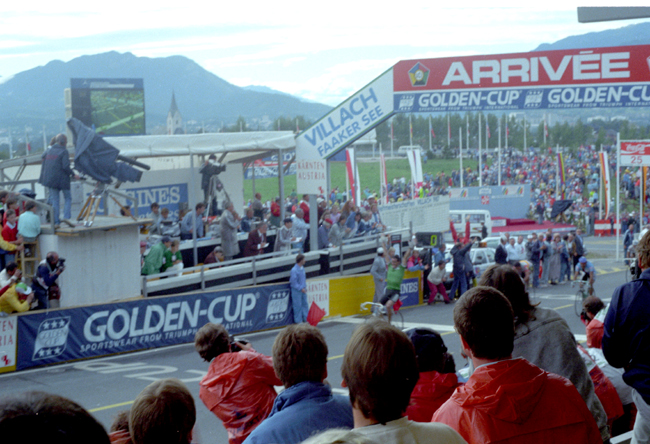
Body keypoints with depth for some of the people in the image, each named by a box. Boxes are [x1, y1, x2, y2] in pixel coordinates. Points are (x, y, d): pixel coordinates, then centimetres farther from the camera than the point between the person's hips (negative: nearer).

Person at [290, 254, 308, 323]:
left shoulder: (302, 268, 7)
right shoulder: (294, 270, -18)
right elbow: (293, 281, -17)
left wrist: (305, 287, 8)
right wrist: (301, 288, -16)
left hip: (303, 290, 8)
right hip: (296, 290, -8)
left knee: (305, 304, 11)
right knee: (298, 305, -1)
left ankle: (306, 319, 20)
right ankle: (298, 321, 7)